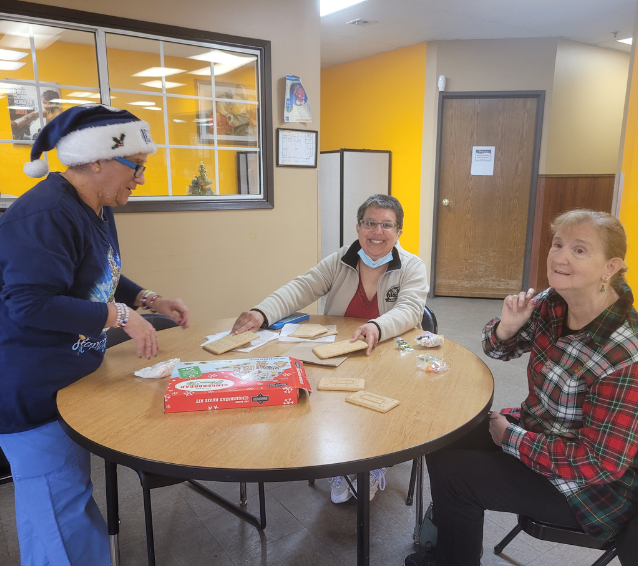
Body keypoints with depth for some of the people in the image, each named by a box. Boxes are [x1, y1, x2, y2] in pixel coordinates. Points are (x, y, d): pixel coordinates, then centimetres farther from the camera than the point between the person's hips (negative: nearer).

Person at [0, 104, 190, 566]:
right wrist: (120, 316, -23)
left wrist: (150, 300, 7)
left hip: (73, 383, 10)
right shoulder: (43, 215, -23)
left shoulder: (98, 210, 10)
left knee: (75, 505, 21)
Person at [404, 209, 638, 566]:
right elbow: (499, 349, 5)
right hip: (536, 428, 8)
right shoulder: (552, 304, -8)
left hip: (590, 484, -7)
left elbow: (601, 462, -27)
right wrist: (508, 325, -17)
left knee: (452, 471, -13)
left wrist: (511, 438, -19)